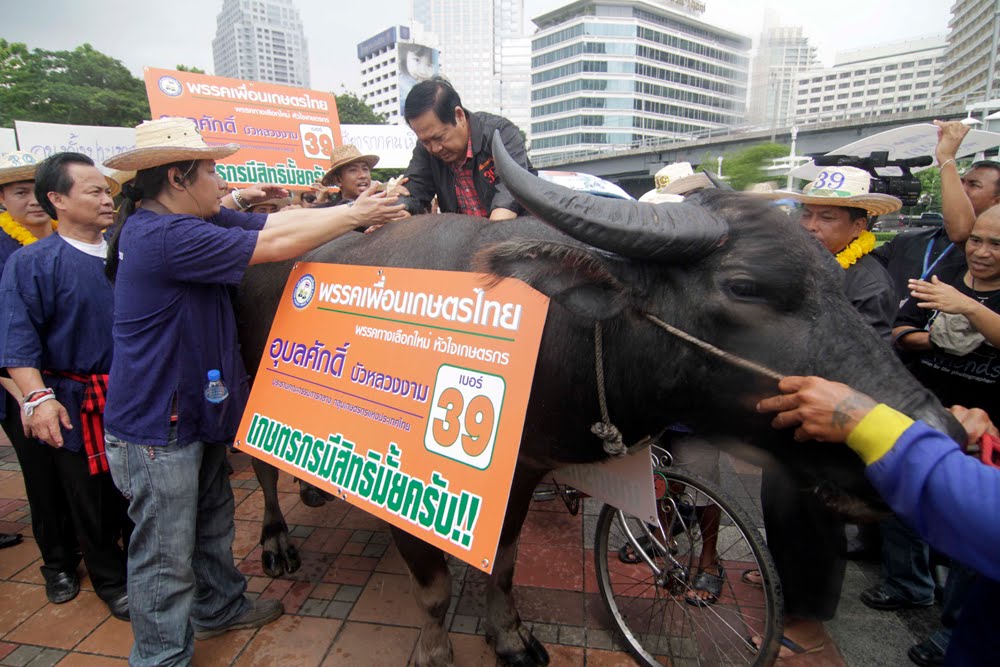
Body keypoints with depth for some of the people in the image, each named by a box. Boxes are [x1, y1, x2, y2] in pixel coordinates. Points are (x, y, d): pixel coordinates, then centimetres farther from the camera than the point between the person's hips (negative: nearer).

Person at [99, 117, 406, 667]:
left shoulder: (195, 222, 4)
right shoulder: (162, 236, -25)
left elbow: (276, 221, 2)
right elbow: (276, 243, -27)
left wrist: (355, 208, -5)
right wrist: (355, 214, -16)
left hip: (194, 413, 10)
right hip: (153, 427, -10)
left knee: (212, 524, 25)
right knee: (165, 557, 7)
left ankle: (220, 607, 46)